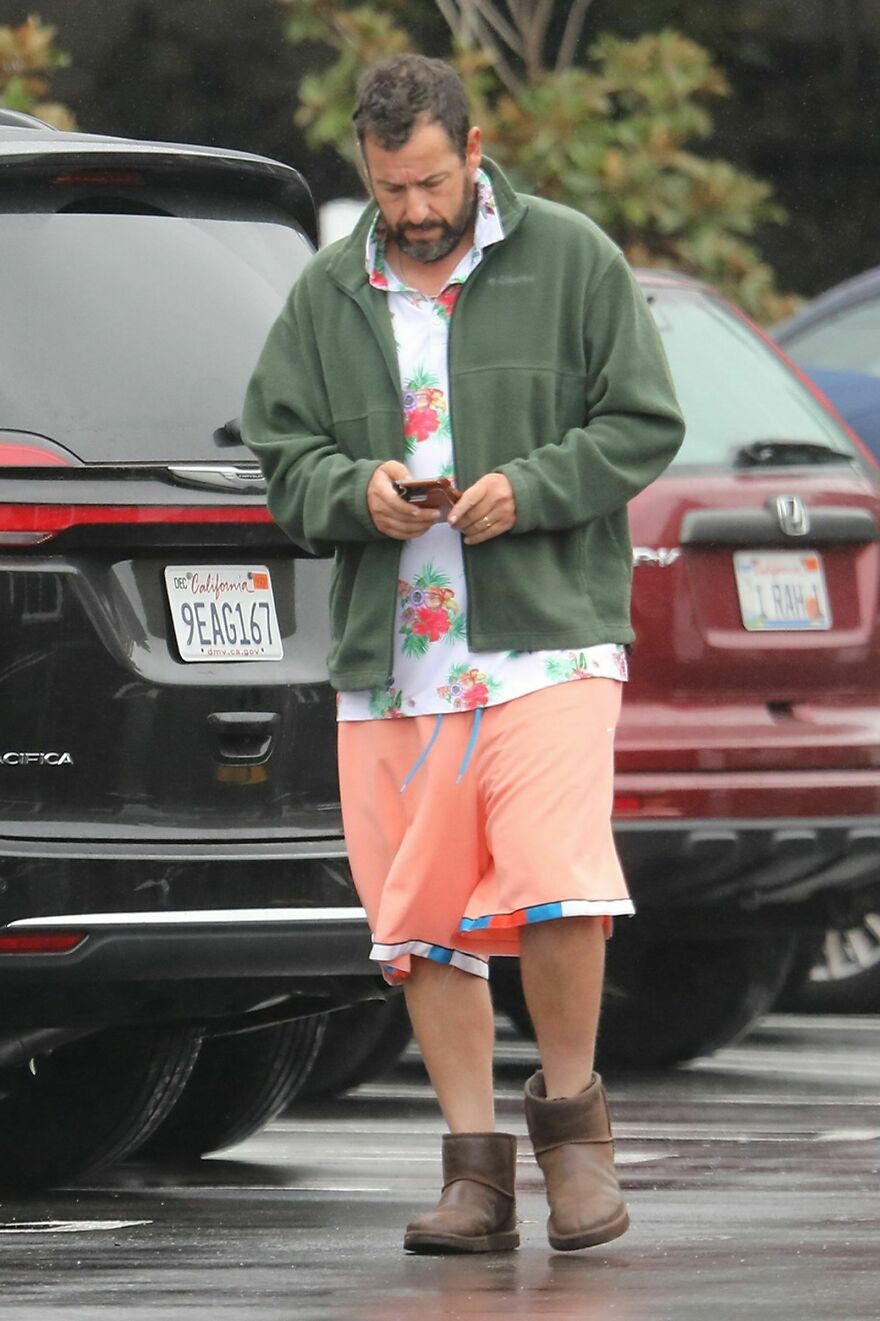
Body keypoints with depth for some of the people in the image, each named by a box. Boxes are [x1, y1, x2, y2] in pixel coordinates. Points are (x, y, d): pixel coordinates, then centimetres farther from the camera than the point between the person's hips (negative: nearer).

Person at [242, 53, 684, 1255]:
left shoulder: (571, 261, 3)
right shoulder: (327, 298, 12)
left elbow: (643, 425, 3)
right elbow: (279, 453, 13)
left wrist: (526, 490, -12)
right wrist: (356, 491, -8)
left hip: (549, 636, -4)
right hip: (389, 661, 4)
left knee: (555, 889, -18)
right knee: (423, 925, 2)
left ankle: (569, 1111, 5)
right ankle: (477, 1169, 10)